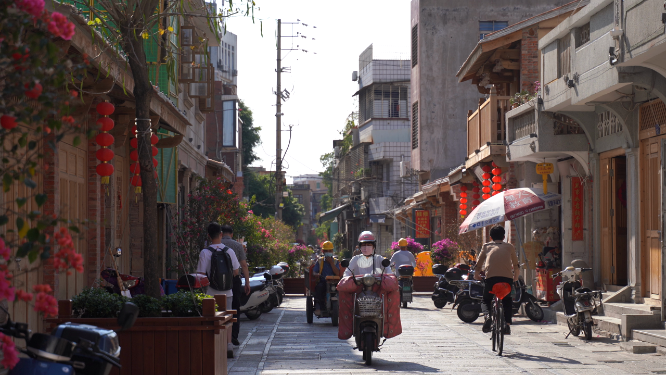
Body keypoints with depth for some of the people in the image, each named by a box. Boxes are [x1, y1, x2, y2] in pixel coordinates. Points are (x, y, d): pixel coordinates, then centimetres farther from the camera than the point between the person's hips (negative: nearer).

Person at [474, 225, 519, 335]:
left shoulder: (486, 246, 22)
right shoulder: (509, 247, 24)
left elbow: (478, 265, 22)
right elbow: (516, 265, 34)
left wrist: (477, 275, 39)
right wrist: (516, 277, 50)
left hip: (491, 276, -1)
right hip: (507, 277, 1)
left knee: (486, 299, 19)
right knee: (507, 301, 22)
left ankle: (488, 315, -10)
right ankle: (507, 323, 6)